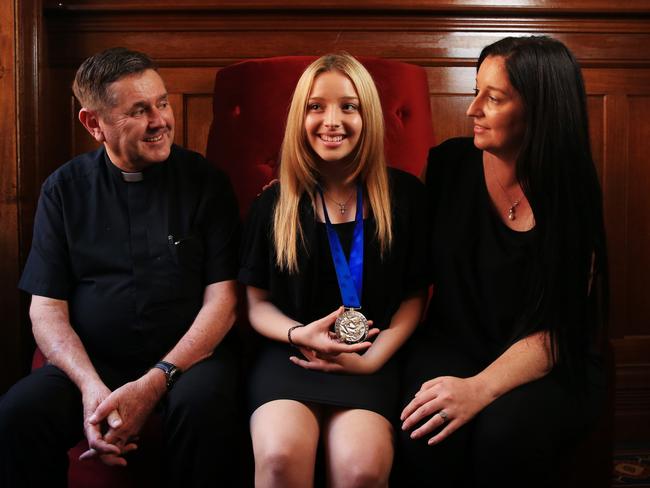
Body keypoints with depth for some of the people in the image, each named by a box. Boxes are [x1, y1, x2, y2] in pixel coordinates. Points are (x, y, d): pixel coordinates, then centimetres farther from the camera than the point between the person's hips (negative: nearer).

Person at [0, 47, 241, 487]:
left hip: (187, 355, -1)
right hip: (89, 362, 2)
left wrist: (154, 383, -16)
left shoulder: (204, 182, 1)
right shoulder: (65, 188, 6)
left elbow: (221, 299, -3)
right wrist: (91, 387, -16)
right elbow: (47, 308, 3)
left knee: (203, 405, -34)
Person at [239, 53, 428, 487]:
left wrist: (372, 358, -7)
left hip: (370, 359, 0)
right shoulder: (274, 204, 6)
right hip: (290, 355, 1)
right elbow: (257, 302, 12)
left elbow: (413, 296, 8)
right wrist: (299, 334, -9)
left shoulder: (404, 195, 4)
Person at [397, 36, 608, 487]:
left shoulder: (571, 197, -9)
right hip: (453, 345, 2)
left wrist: (480, 388, -30)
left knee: (505, 431, -34)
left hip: (550, 368, -1)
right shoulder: (450, 163, -2)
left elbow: (556, 329, -13)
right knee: (427, 436, -31)